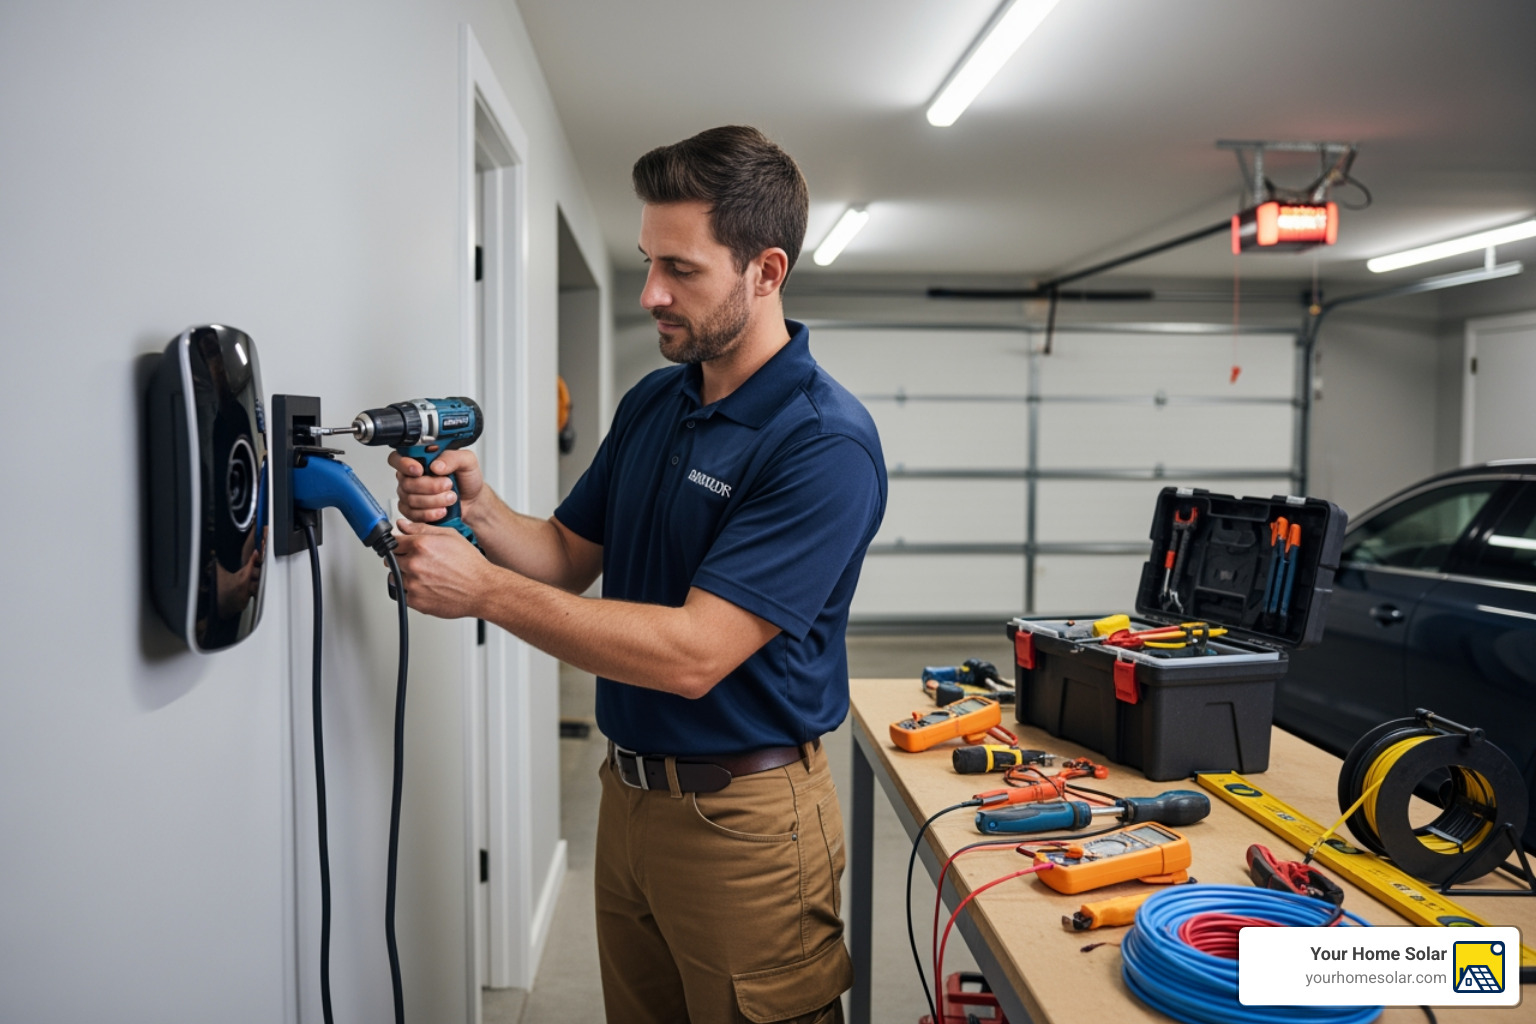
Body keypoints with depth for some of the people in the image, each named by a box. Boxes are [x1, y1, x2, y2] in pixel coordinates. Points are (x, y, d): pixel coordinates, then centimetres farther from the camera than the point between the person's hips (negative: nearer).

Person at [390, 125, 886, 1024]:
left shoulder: (825, 444, -21)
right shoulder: (651, 403, 5)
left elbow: (694, 654, -26)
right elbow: (570, 560, 10)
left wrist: (483, 589, -23)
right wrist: (477, 508, -10)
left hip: (742, 816, -7)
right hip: (628, 793, 8)